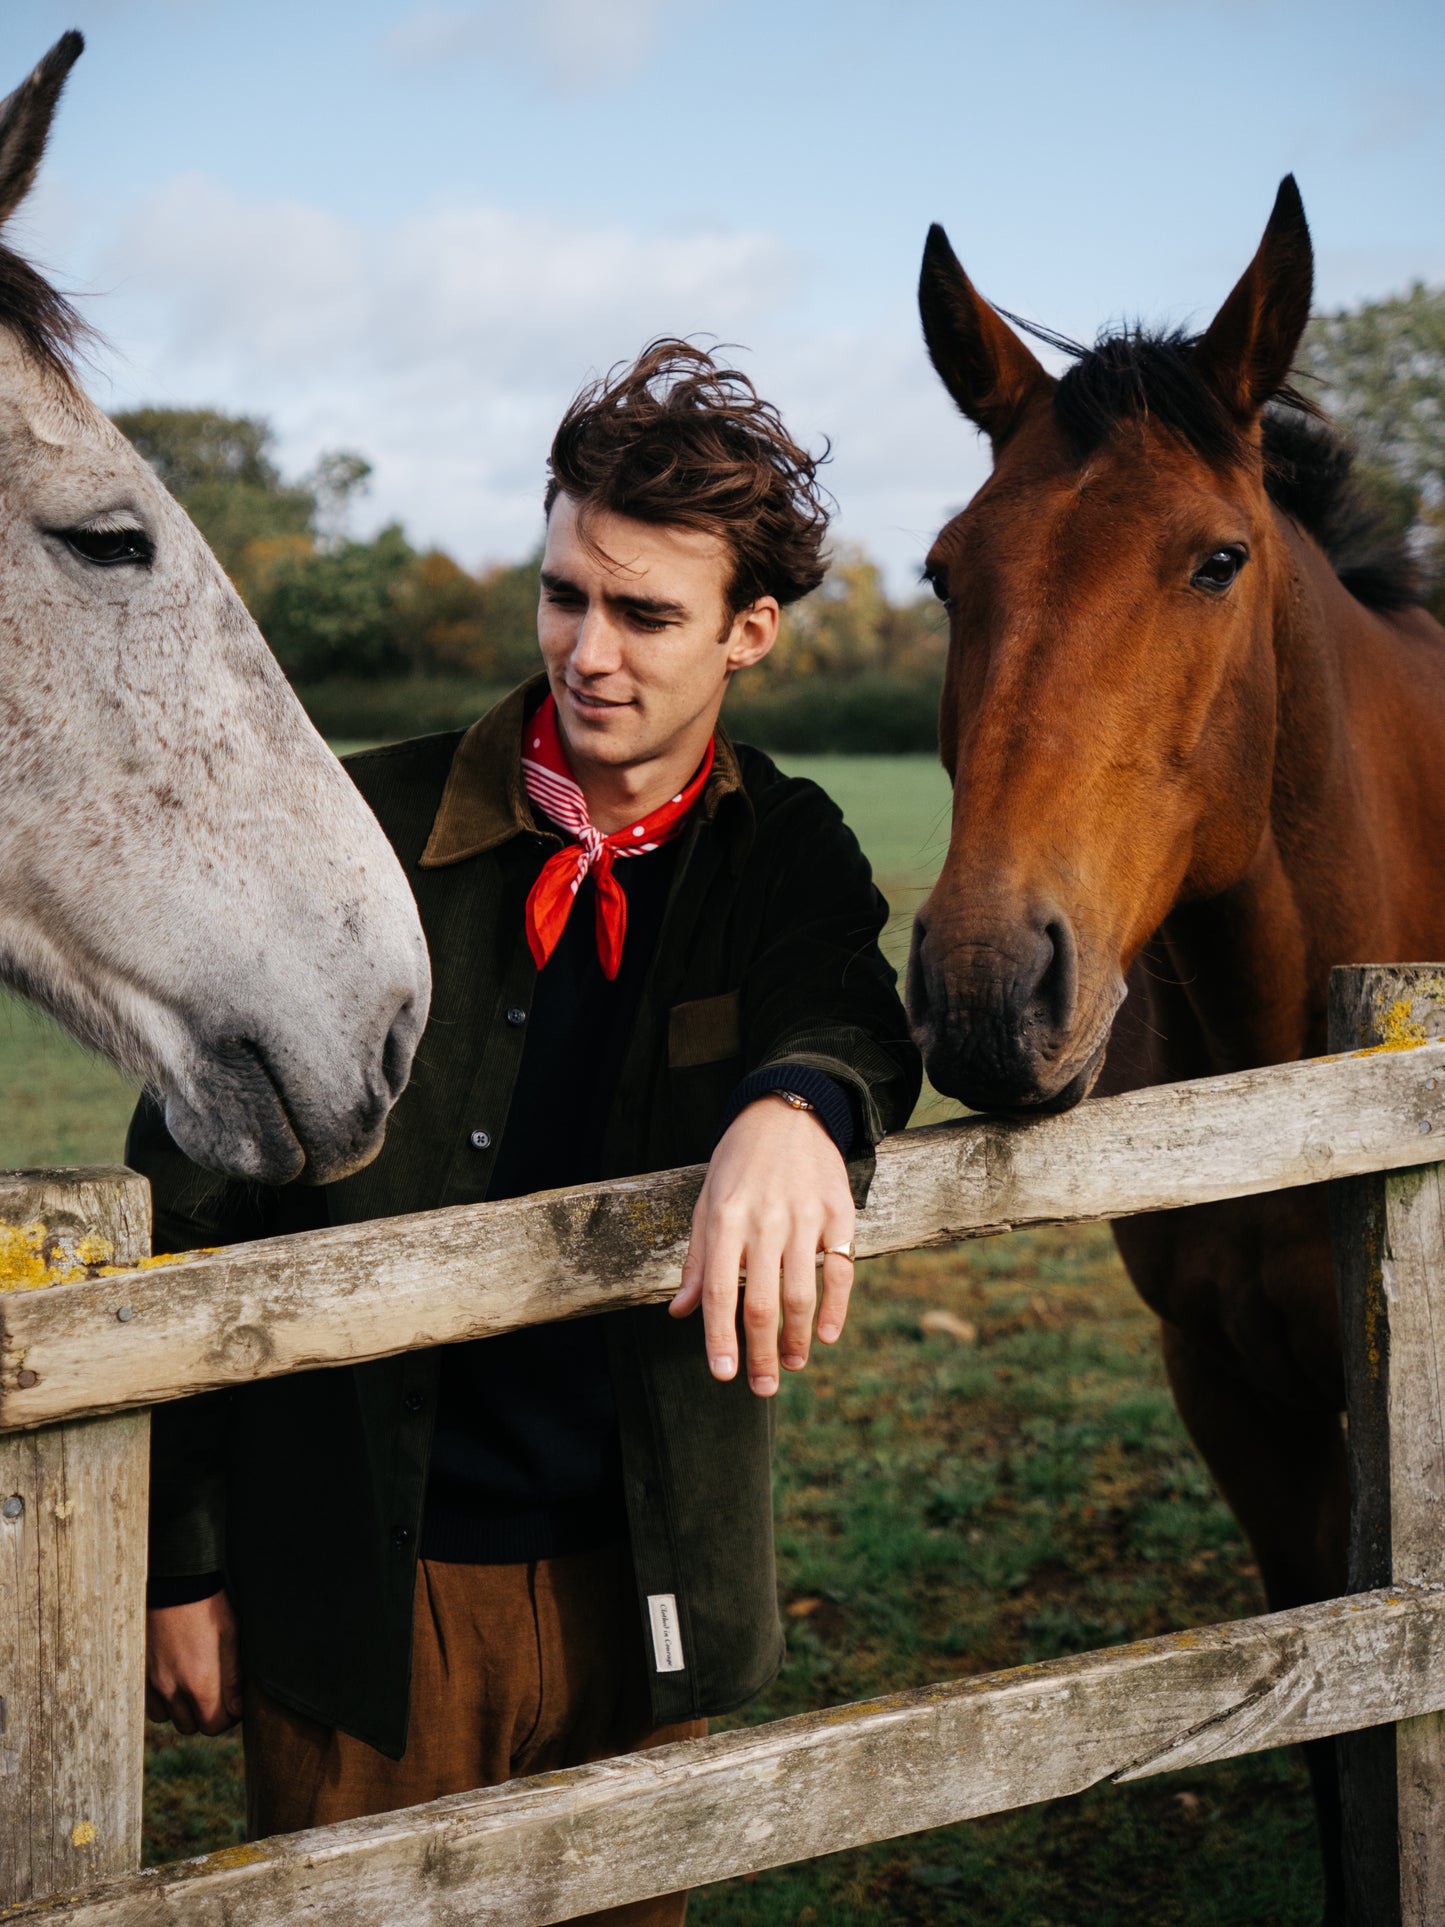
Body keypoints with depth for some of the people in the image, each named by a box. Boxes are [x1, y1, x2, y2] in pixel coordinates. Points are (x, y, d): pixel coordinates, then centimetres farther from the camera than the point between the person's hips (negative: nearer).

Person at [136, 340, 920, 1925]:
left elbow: (847, 1014, -21)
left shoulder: (786, 857, 1)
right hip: (358, 1588, -2)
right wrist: (178, 1557, -4)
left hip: (648, 1586, 2)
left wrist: (798, 1105, -46)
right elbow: (184, 1213, -3)